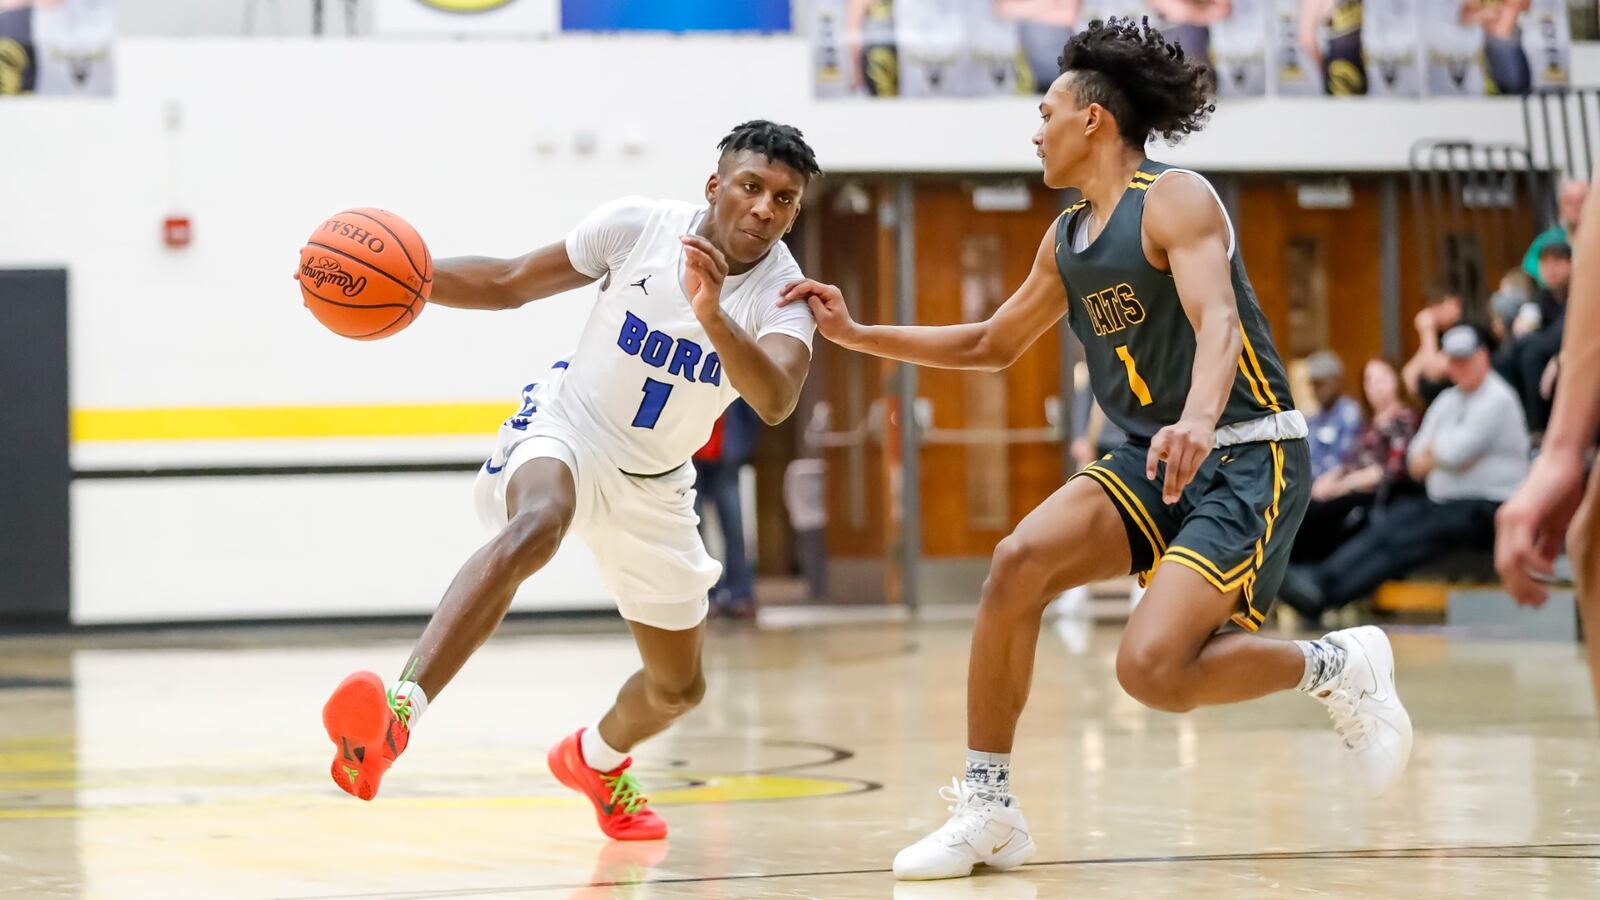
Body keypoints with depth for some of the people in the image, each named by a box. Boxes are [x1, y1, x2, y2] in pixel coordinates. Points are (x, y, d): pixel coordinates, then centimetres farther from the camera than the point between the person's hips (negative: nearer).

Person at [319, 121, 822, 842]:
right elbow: (510, 283, -5)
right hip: (565, 430, -4)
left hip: (653, 486, 4)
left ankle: (596, 759, 51)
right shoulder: (640, 225, -17)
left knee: (678, 687, 14)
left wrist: (712, 316, -53)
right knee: (536, 526, -41)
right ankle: (397, 714, -54)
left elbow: (776, 402, -36)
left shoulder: (783, 292, -16)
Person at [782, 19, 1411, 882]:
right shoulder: (1066, 239, 14)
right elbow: (994, 343, 28)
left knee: (1151, 668, -24)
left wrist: (1197, 421, -47)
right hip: (1155, 459, 7)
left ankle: (1339, 667, 2)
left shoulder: (1174, 199, -11)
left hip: (1248, 461, -7)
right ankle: (988, 810, -11)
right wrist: (855, 334, 21)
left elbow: (1218, 320, -28)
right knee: (1019, 559, -18)